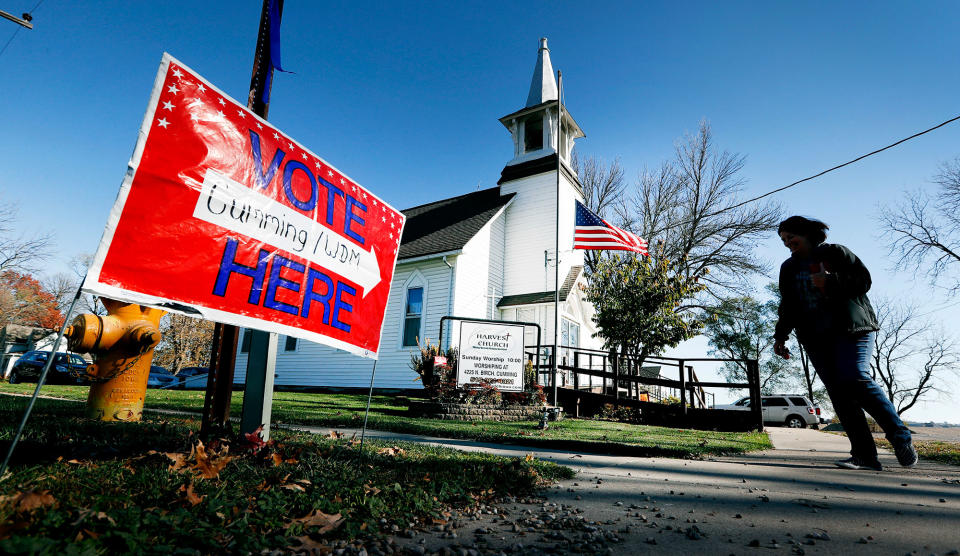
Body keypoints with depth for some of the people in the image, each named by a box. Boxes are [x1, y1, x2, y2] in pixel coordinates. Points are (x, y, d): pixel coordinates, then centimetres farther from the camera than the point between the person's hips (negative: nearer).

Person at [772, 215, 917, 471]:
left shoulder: (834, 252, 6)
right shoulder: (788, 268, 19)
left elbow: (864, 280, -2)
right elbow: (787, 306, 20)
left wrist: (830, 281, -17)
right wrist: (781, 336, 11)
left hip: (851, 327, -4)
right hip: (815, 337, 4)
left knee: (855, 379, -20)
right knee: (839, 392, -6)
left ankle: (900, 436, -2)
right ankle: (865, 455, -7)